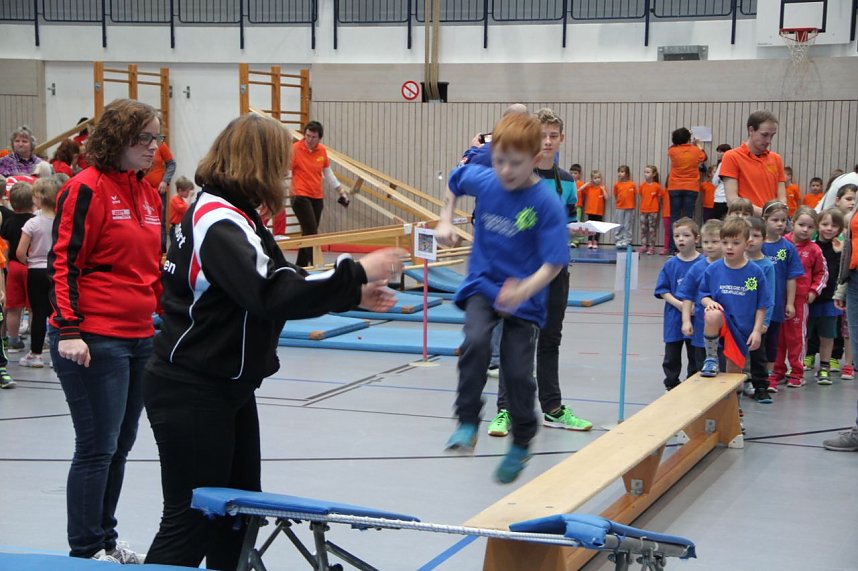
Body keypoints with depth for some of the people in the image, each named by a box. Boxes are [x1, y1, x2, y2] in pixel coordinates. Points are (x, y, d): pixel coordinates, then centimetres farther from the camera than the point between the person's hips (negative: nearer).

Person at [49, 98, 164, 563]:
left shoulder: (149, 194, 13)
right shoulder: (87, 188, -10)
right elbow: (63, 262, -14)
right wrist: (68, 329, -20)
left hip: (140, 338, 8)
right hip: (95, 341, -8)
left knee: (121, 444, 14)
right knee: (97, 448, -2)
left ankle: (105, 539, 27)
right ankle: (86, 551, 10)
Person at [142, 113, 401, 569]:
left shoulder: (230, 215, 11)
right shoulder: (218, 222, -21)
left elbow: (279, 285, 14)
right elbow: (273, 294, -34)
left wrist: (353, 296, 5)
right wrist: (356, 272, -28)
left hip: (227, 389, 10)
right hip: (190, 395, -10)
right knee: (191, 520, -1)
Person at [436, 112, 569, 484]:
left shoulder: (547, 204, -20)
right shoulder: (482, 180, -8)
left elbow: (552, 265, -22)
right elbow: (456, 179, 17)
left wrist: (524, 290, -38)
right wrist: (445, 221, 10)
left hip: (525, 298, -2)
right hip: (482, 285, 2)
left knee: (517, 372, -1)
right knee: (476, 342, -26)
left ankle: (522, 443, 26)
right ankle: (467, 424, -12)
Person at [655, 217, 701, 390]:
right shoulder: (670, 265, 0)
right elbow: (663, 290, 0)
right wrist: (678, 303, -15)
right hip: (674, 318, 2)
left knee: (695, 355, 11)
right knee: (672, 356, 10)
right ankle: (672, 386, 24)